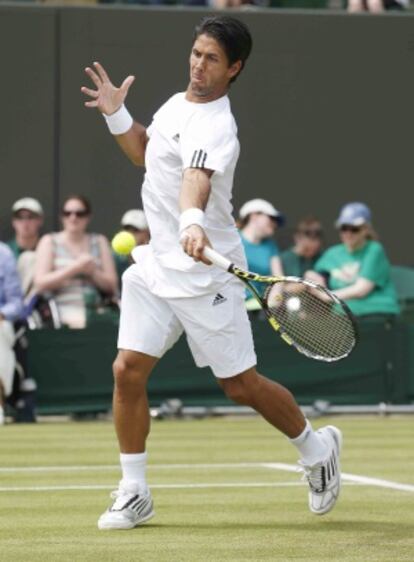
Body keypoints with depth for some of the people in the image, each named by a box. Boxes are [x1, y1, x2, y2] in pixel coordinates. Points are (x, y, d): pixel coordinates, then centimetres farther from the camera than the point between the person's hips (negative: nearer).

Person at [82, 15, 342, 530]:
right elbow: (146, 153, 27)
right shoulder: (176, 104, 7)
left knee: (240, 385, 2)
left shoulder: (214, 129, -21)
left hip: (204, 275, -7)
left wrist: (193, 223, -63)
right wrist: (116, 114, 10)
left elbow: (196, 180, -42)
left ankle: (316, 449, 29)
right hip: (155, 268, 7)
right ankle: (133, 494, 5)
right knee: (127, 371, -5)